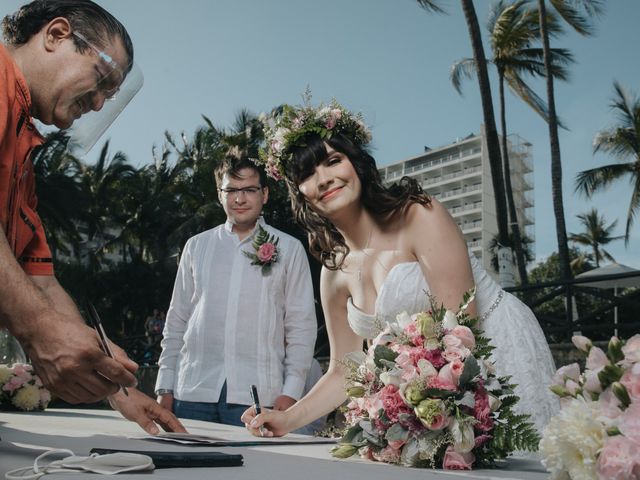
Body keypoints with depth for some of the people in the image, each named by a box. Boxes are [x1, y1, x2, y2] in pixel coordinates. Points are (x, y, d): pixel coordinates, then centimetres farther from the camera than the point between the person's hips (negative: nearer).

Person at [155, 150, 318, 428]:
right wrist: (165, 388, 7)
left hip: (256, 397, -2)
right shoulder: (196, 246, 11)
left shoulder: (289, 249, 4)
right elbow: (176, 322, 12)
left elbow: (301, 327, 2)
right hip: (193, 394, 2)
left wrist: (291, 392, -6)